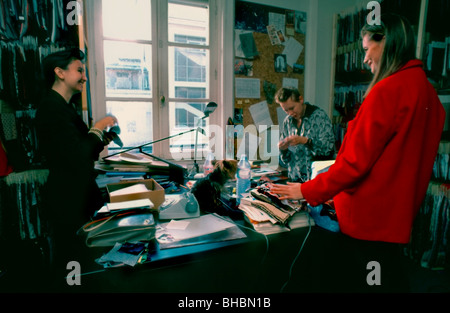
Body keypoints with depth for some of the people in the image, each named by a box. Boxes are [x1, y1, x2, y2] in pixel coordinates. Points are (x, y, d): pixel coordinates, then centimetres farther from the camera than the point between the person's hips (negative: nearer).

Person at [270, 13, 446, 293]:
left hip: (368, 219, -8)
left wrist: (307, 191, -10)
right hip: (399, 217, 9)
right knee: (391, 280, 22)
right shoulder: (428, 92, 6)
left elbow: (355, 161, -20)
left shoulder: (387, 90, -20)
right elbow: (408, 160, 13)